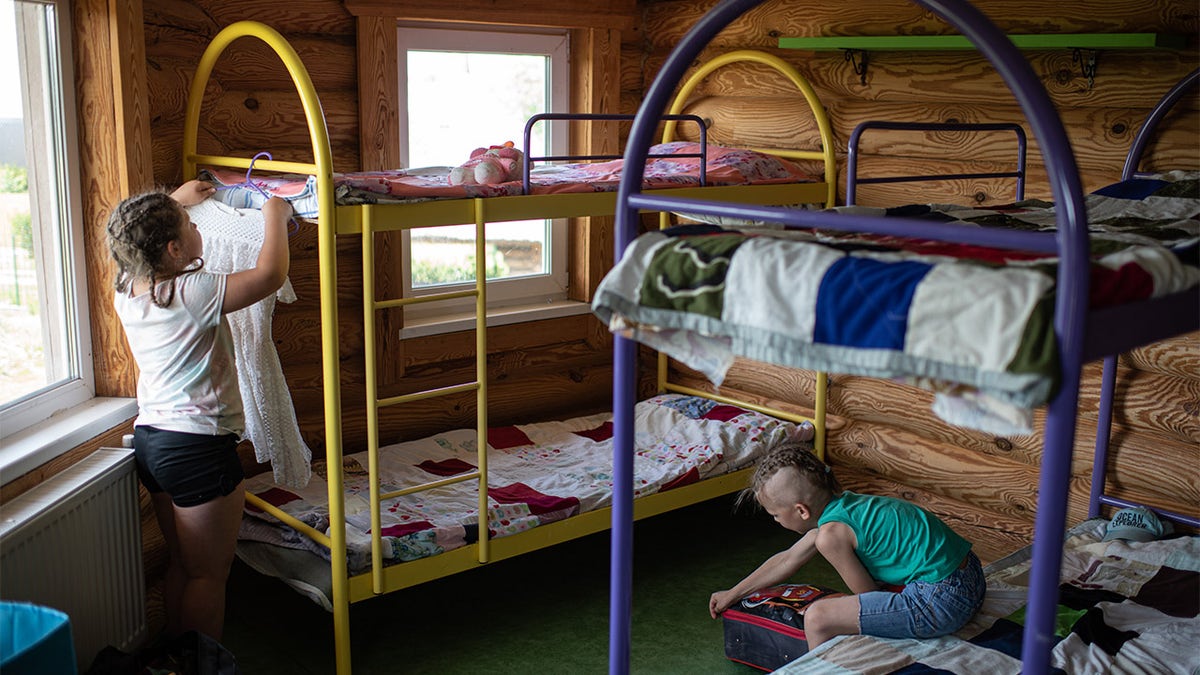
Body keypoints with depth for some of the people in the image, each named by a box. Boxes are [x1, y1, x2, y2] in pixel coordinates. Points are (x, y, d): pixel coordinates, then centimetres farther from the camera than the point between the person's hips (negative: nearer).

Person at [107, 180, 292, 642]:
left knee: (180, 564, 21)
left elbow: (138, 237, 26)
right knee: (209, 574, 4)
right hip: (198, 447, -9)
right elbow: (271, 274, -23)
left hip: (150, 438, 9)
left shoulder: (127, 290, 3)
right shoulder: (190, 293, -21)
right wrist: (274, 215, -7)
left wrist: (177, 200, 35)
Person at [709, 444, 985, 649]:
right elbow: (787, 560, 23)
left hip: (941, 602, -10)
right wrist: (733, 594, 31)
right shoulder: (836, 505, 10)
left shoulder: (831, 534, -17)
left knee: (817, 618, -8)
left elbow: (868, 595, -5)